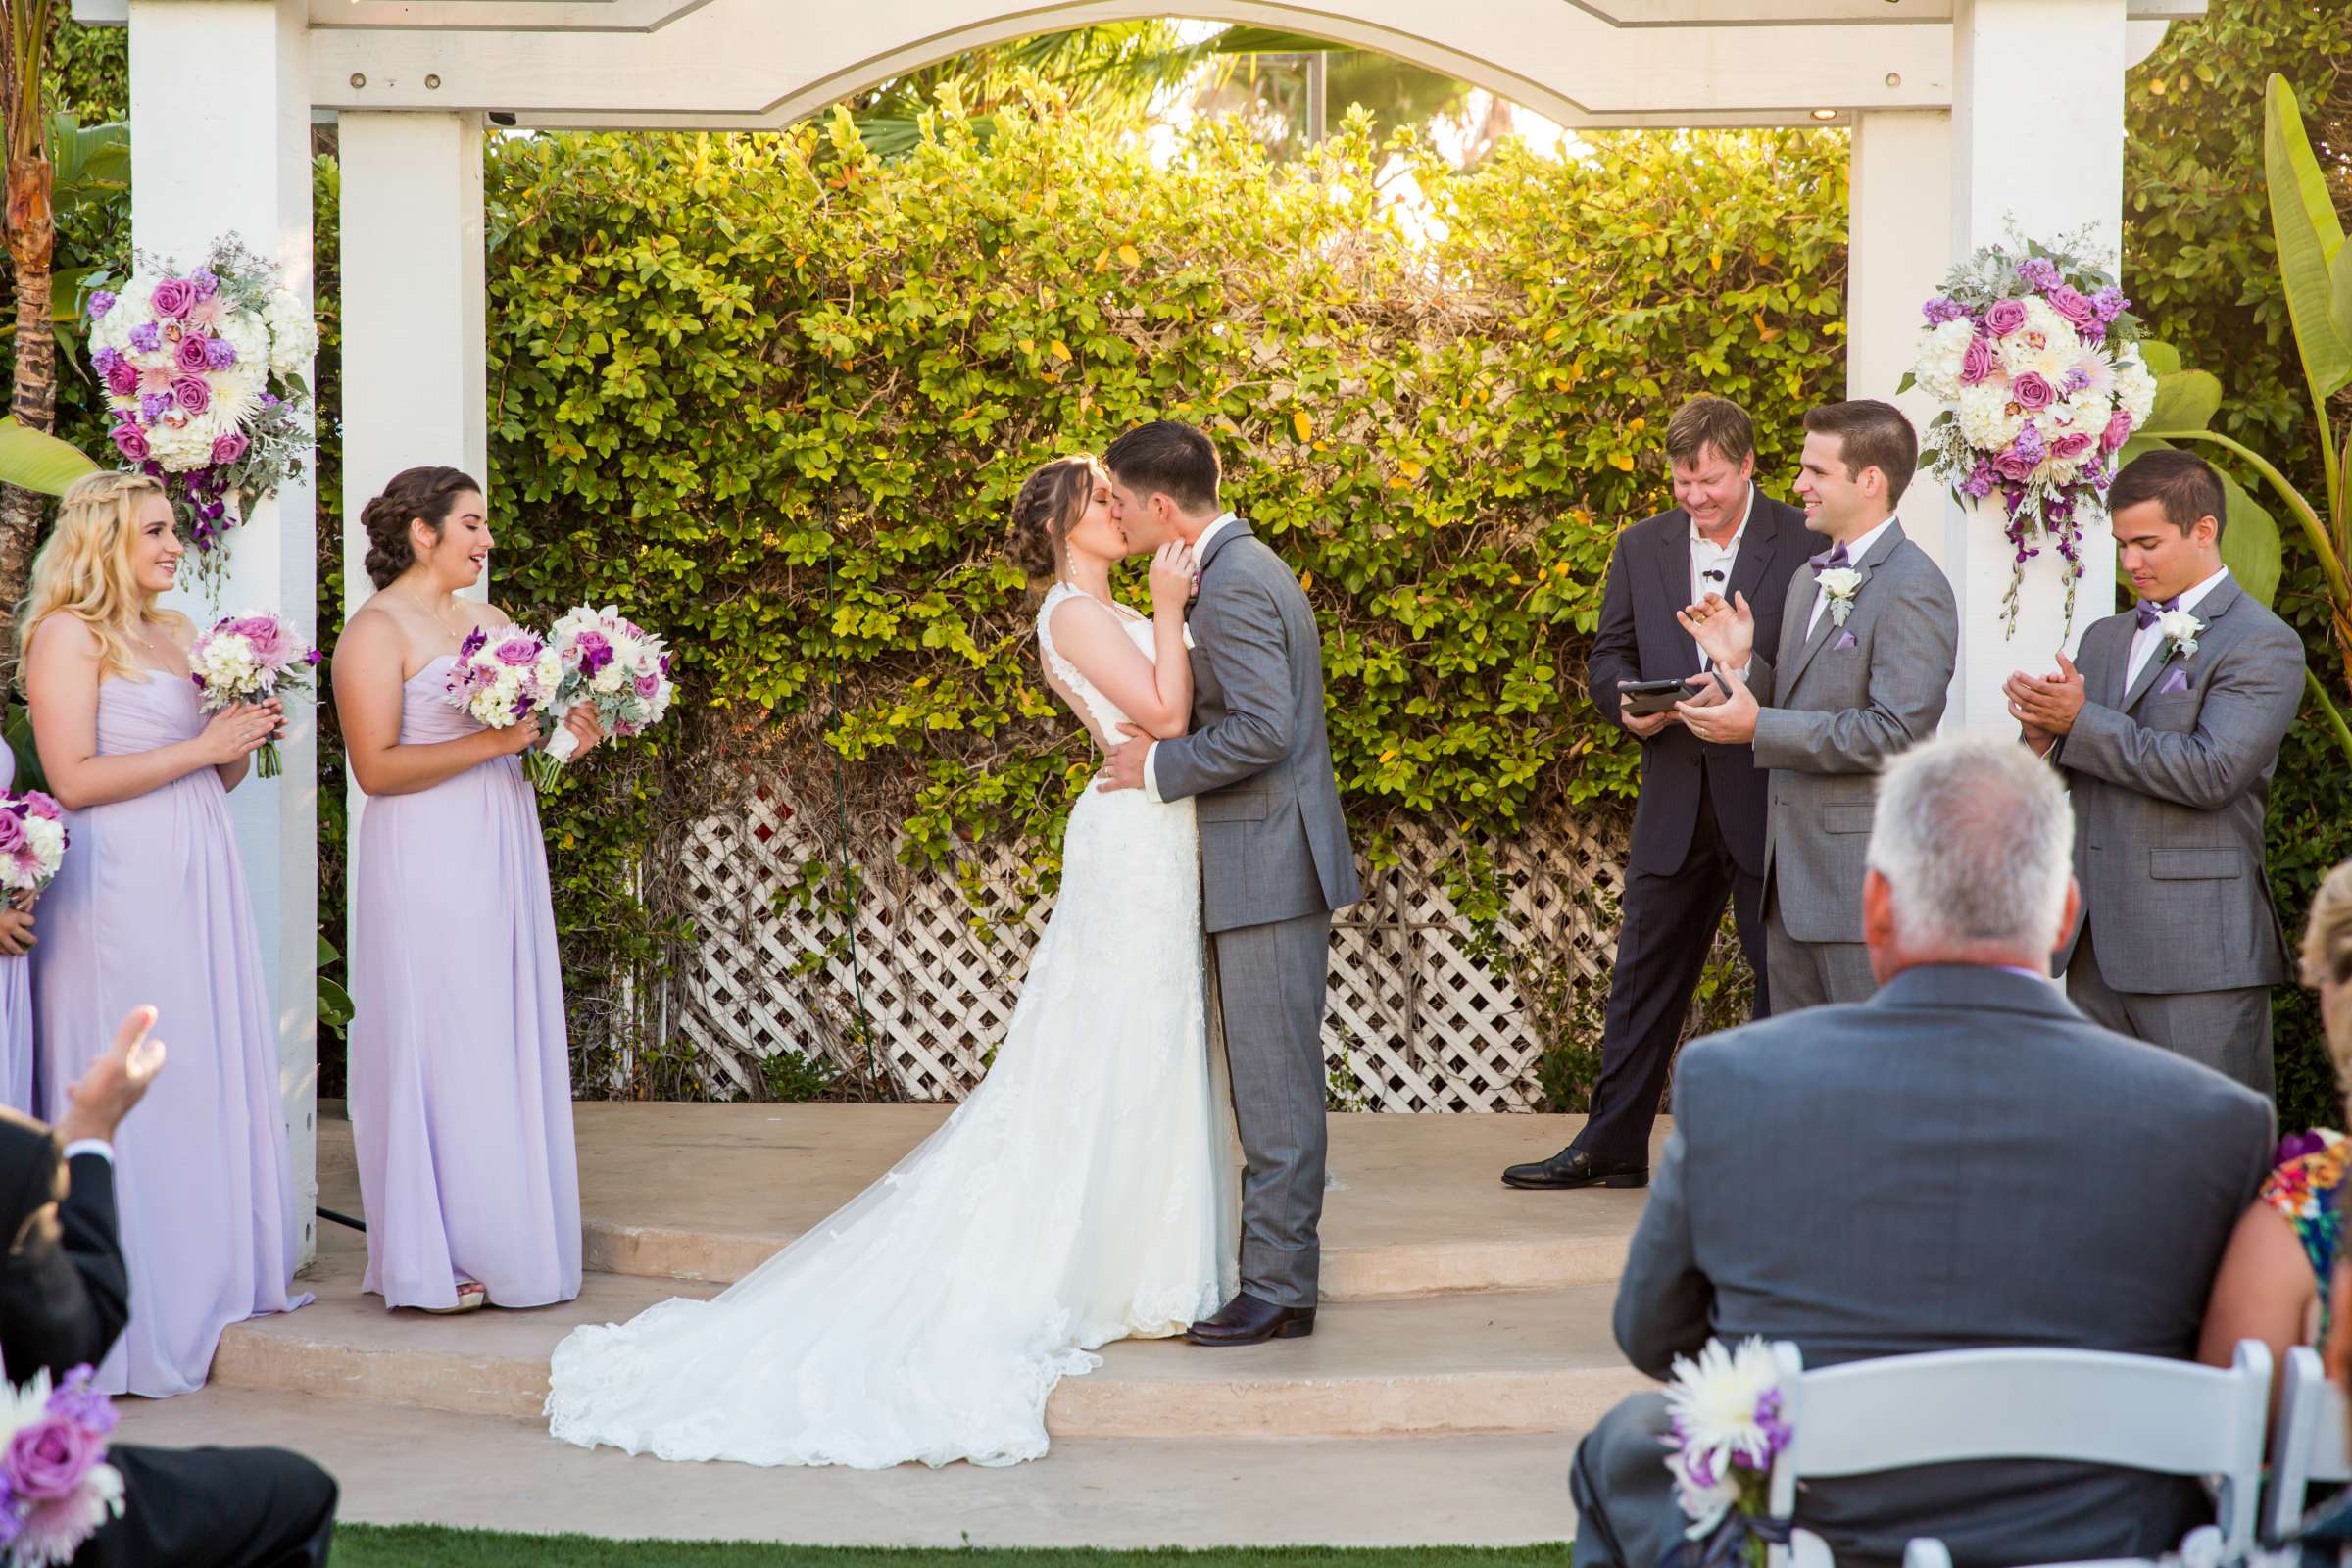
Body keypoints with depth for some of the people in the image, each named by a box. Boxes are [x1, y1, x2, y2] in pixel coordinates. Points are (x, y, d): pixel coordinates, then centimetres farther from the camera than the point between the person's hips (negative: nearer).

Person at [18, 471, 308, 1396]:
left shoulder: (172, 637, 17)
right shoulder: (68, 635, -7)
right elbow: (73, 778, -16)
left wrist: (247, 736, 3)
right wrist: (200, 747, -14)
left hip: (196, 883, 8)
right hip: (121, 892, -8)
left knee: (213, 1076, 7)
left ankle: (207, 1282, 13)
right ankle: (130, 1312, -2)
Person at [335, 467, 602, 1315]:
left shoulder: (488, 620, 15)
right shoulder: (377, 630, -7)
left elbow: (534, 721, 20)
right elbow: (376, 766, -16)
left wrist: (570, 731, -2)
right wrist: (491, 742, -20)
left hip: (503, 858, 8)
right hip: (427, 863, -8)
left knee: (510, 1044, 8)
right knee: (438, 1046, -5)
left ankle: (503, 1241, 14)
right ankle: (433, 1259, 1)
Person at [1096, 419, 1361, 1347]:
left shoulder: (1233, 586, -18)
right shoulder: (1247, 567, 15)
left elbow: (1263, 729, -25)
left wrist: (1161, 767, -15)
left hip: (1267, 869, -11)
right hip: (1270, 863, 11)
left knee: (1275, 1082, -6)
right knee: (1273, 1079, 13)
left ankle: (1278, 1289, -3)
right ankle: (1278, 1266, 18)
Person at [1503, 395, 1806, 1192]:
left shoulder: (1804, 543, -4)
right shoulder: (1642, 545, 10)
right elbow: (1607, 658, 11)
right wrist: (1629, 705, -11)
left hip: (1769, 796, -4)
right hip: (1674, 797, 4)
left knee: (1783, 970, 5)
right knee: (1644, 972, 8)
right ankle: (1611, 1146, 15)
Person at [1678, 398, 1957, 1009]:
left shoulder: (1911, 589, -14)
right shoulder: (1809, 579, 18)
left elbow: (1896, 732, -22)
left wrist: (1758, 727, -21)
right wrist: (1741, 662, 1)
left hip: (1862, 873, -9)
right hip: (1792, 869, 9)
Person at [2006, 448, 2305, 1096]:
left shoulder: (2262, 644, -5)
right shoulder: (2105, 637, 19)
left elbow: (2212, 772, -18)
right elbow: (2062, 784, 20)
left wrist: (2081, 721, -14)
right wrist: (2043, 734, -4)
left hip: (2197, 949, -7)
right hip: (2096, 947, 7)